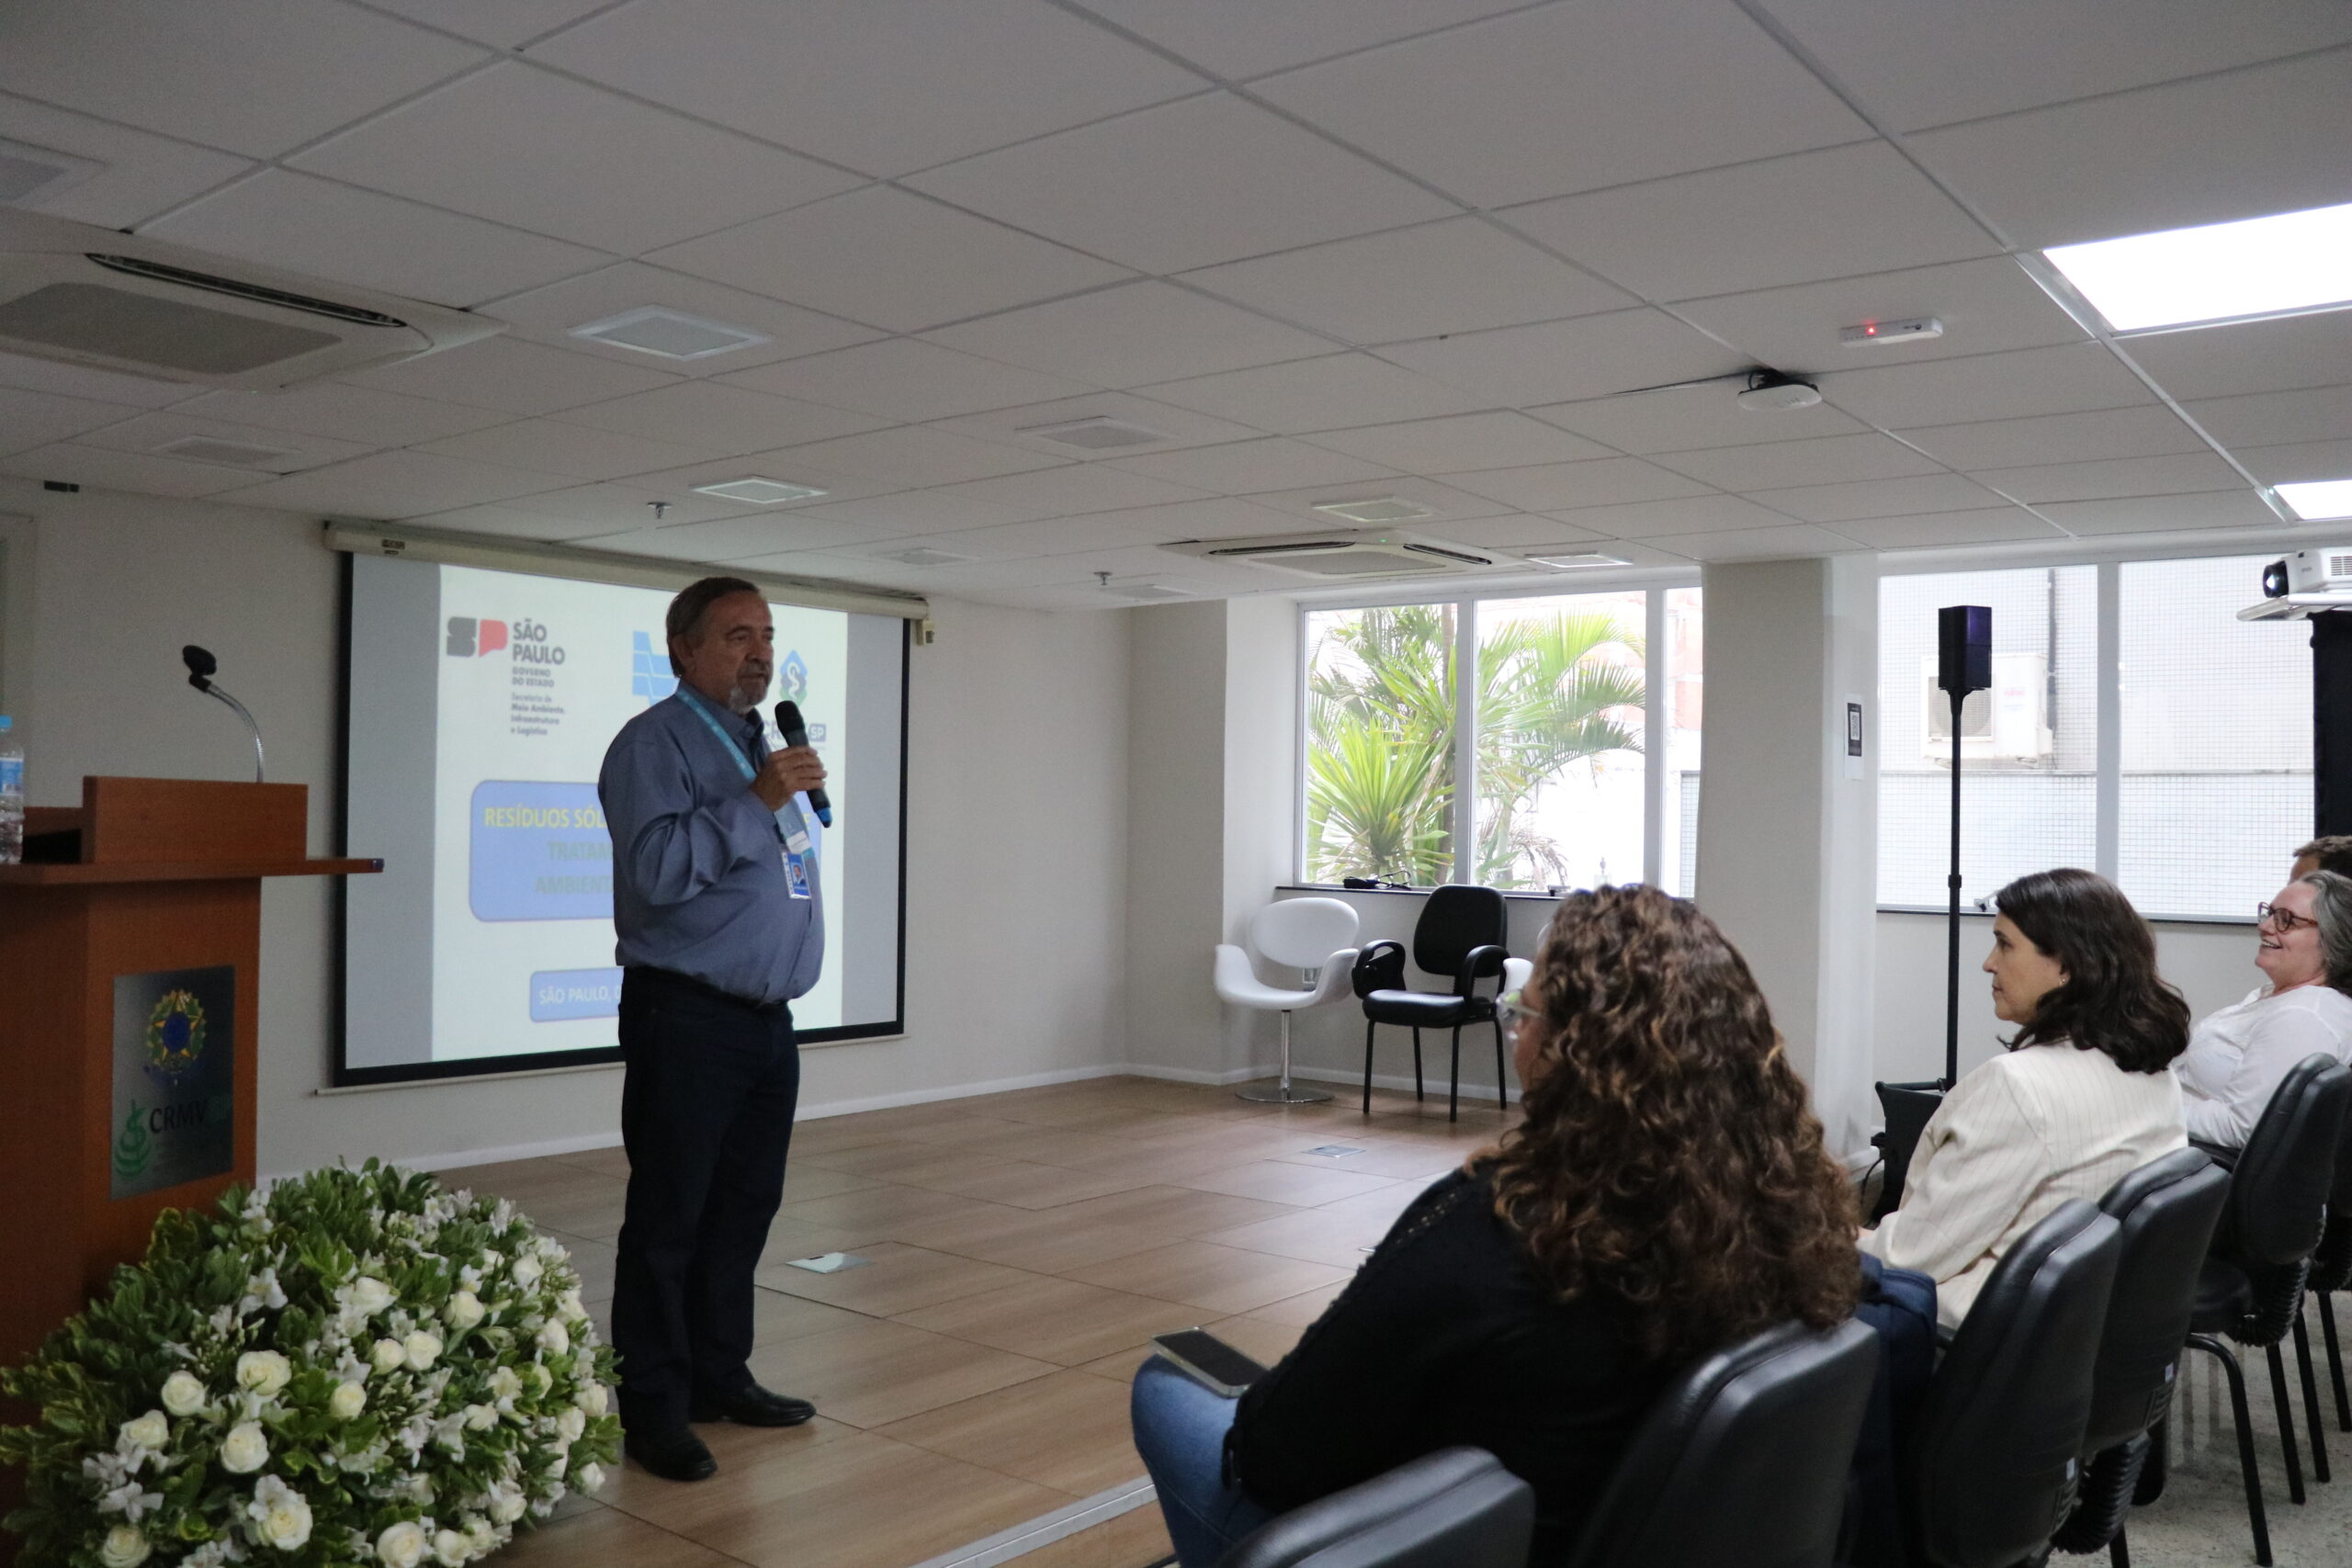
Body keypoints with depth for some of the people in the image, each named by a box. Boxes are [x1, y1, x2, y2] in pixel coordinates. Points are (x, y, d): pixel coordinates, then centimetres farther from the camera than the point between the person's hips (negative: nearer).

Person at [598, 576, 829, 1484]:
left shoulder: (760, 744, 16)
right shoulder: (654, 745, -11)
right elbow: (655, 869, -25)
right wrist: (756, 802, -25)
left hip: (767, 1017, 8)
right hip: (687, 1021, -8)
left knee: (745, 1208, 14)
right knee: (669, 1219, -1)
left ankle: (720, 1377, 27)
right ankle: (653, 1410, 10)